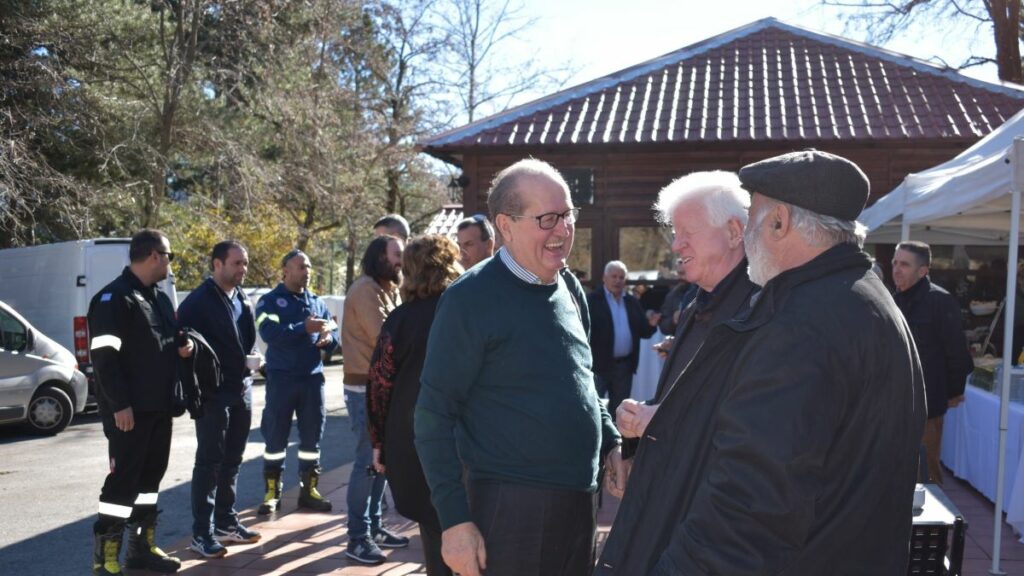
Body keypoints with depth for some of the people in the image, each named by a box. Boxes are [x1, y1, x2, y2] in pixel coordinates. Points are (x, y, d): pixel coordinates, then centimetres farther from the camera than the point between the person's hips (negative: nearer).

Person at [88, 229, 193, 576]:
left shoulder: (159, 298, 15)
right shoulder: (115, 297, -13)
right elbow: (104, 355, -19)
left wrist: (183, 347, 4)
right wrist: (120, 404, -22)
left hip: (159, 406, 9)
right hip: (129, 409, -9)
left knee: (150, 475, 14)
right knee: (124, 478, -4)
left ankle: (141, 547, 24)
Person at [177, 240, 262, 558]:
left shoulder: (242, 298, 11)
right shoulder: (198, 301, -12)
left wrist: (250, 361, 5)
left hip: (242, 389, 7)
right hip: (213, 392, -7)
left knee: (231, 460, 14)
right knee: (209, 462, -2)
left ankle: (226, 521, 26)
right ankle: (202, 533, 4)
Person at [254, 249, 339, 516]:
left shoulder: (316, 302, 12)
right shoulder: (270, 301, -3)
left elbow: (334, 332, 10)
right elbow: (269, 333, -20)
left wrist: (328, 337, -14)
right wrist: (305, 328, -26)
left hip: (312, 377, 4)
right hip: (281, 378, -4)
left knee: (312, 436, 8)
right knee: (275, 437, 3)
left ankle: (309, 489, 19)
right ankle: (272, 491, 14)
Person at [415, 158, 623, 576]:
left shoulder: (570, 287, 8)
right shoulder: (471, 299, -13)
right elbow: (435, 417, -12)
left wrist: (611, 443, 9)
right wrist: (455, 519, -16)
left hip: (578, 501, 7)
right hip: (509, 508, -7)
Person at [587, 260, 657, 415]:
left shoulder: (632, 302, 11)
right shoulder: (592, 300, -5)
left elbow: (643, 332, 10)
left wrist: (651, 325, -10)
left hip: (625, 365, 5)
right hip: (599, 364, -5)